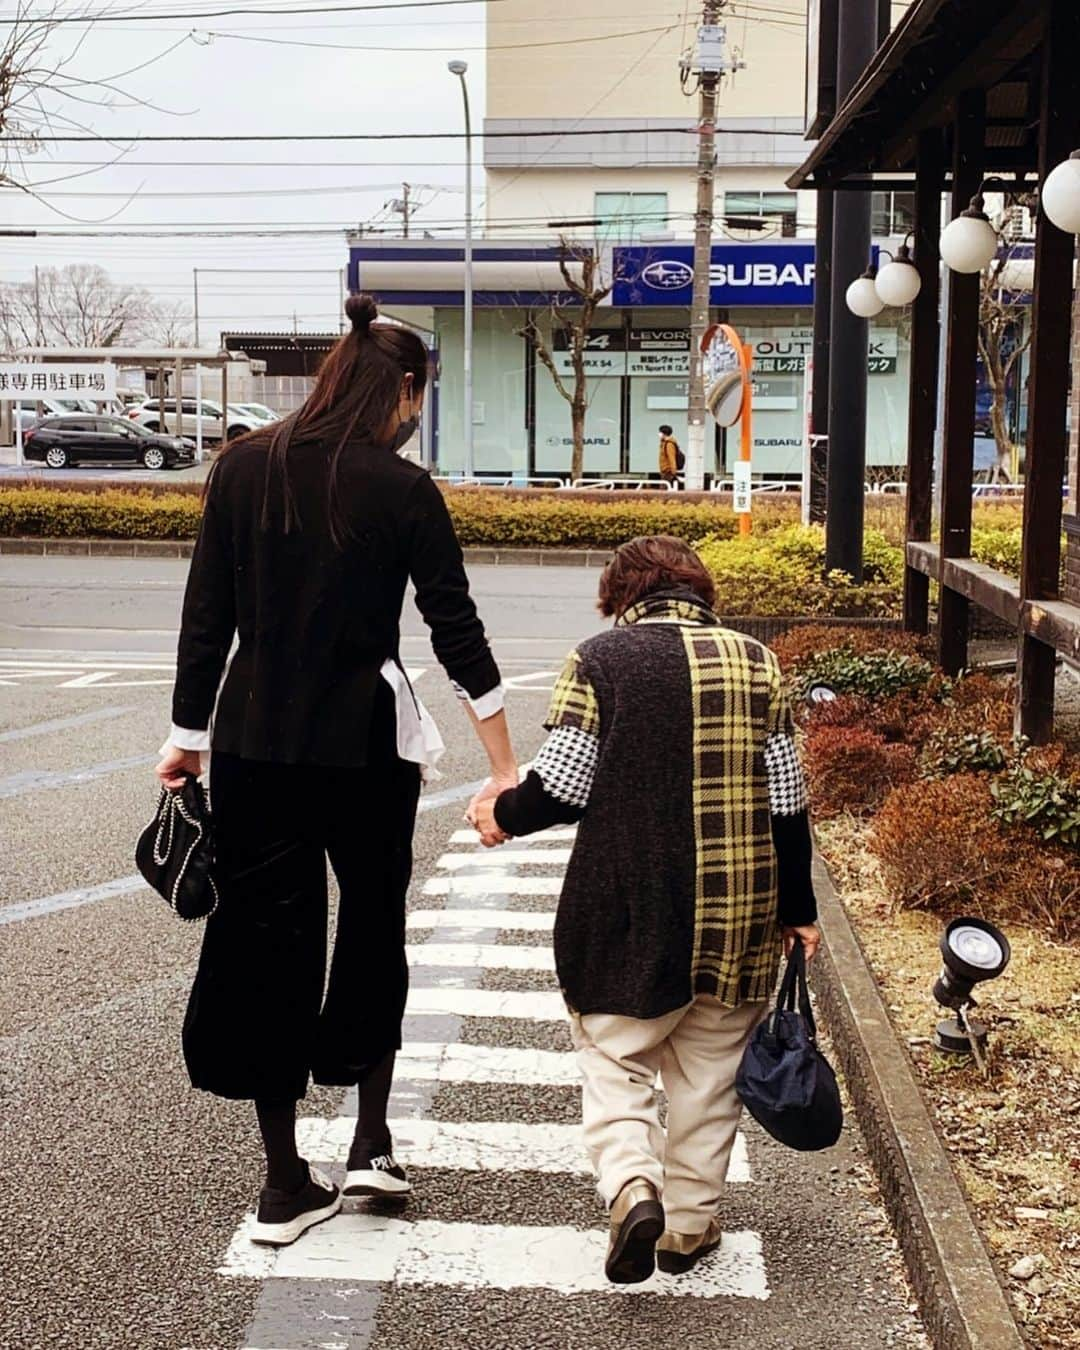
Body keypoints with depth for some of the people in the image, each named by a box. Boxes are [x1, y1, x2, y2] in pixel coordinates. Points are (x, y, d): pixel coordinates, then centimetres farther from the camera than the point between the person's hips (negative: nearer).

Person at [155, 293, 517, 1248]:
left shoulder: (243, 467, 1)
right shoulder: (402, 490, -8)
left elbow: (207, 615, 1)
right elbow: (459, 634, -8)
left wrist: (190, 735, 9)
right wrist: (507, 771, -4)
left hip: (253, 741, 3)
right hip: (364, 741, -2)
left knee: (266, 939, 9)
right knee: (373, 927, 19)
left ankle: (286, 1184, 15)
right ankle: (372, 1143, 18)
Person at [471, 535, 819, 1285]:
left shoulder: (599, 660, -5)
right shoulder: (755, 662, 3)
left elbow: (562, 787, -9)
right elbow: (786, 801, 4)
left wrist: (503, 815, 12)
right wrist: (798, 909, 14)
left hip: (628, 914, -3)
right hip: (739, 914, 3)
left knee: (617, 1066, 10)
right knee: (708, 1074, 17)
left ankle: (634, 1187, -12)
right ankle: (690, 1222, 23)